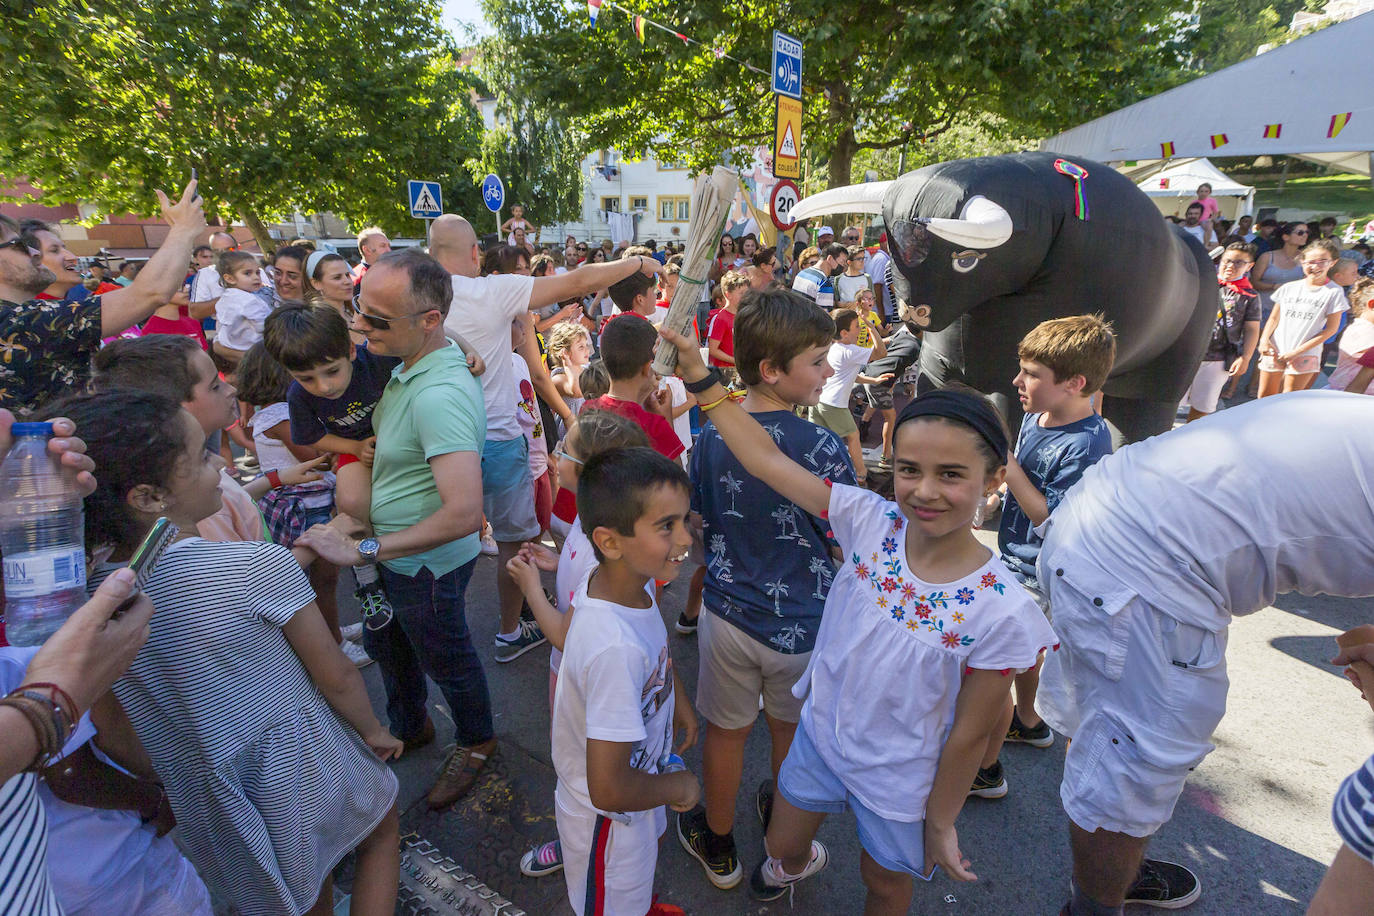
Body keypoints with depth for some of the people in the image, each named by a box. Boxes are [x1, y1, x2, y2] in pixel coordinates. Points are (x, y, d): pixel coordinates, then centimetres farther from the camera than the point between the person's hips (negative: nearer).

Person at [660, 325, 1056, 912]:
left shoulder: (1003, 612, -28)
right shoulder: (869, 521, -21)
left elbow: (970, 734, -17)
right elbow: (768, 461, -18)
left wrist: (940, 823, -5)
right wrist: (700, 379, -17)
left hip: (900, 781, -3)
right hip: (820, 734, 3)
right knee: (780, 846, 27)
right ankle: (801, 862, 63)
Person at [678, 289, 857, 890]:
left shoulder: (710, 435, -10)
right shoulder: (820, 448, -23)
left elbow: (701, 528, 3)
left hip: (727, 611, 2)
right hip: (801, 626, -2)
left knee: (726, 732, 21)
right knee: (792, 734, 25)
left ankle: (718, 847, 43)